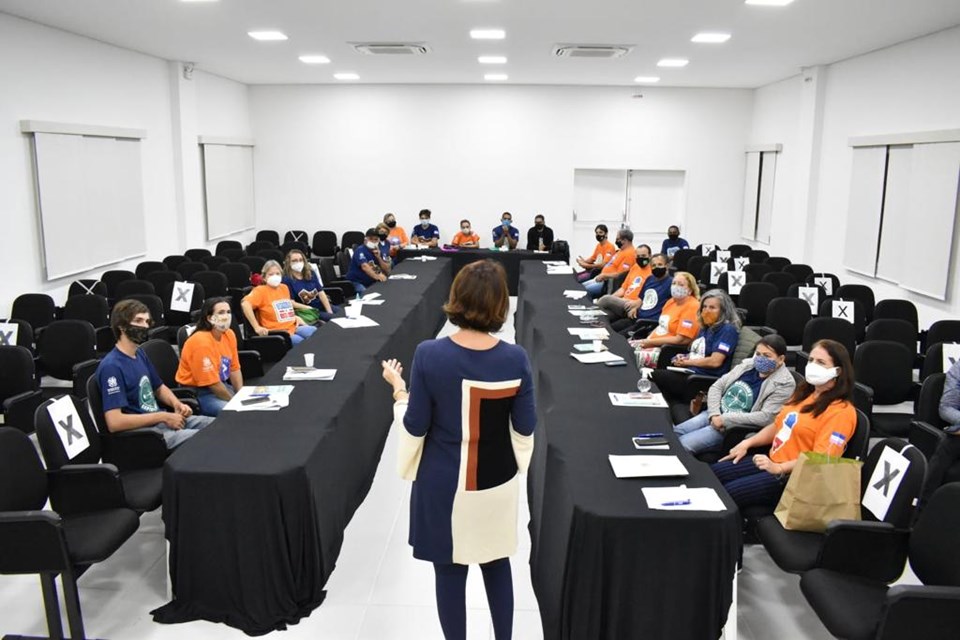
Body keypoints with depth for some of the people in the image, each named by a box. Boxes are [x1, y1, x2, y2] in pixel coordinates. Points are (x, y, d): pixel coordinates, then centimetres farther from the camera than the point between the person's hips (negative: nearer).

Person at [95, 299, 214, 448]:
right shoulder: (111, 366, -18)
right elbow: (114, 422, -25)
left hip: (159, 420, 9)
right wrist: (163, 416, -19)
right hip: (141, 431, -9)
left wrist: (177, 404, 3)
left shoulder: (140, 354, 10)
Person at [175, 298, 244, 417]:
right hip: (197, 392, -8)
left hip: (221, 385, 8)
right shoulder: (201, 341, -24)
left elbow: (234, 369, 7)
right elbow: (212, 383, -22)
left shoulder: (229, 334, 0)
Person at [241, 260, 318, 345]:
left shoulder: (284, 288, 16)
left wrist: (295, 317, 13)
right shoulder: (261, 290, -4)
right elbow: (245, 304, -20)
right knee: (302, 342, -31)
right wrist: (257, 327, -25)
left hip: (294, 328, 7)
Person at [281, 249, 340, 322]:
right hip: (308, 310, -6)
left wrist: (329, 311, -4)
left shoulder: (311, 273, 9)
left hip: (322, 305, 6)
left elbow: (321, 293, 5)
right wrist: (307, 308, -21)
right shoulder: (287, 280, -7)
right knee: (334, 318, -25)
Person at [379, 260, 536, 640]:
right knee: (497, 565, 21)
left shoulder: (429, 355, -18)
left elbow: (415, 428, -11)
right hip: (497, 481, 2)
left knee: (449, 571, 14)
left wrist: (399, 388, 5)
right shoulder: (515, 359, -14)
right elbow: (525, 429, -6)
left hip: (444, 483, -2)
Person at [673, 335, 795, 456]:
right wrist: (714, 414, -10)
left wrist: (725, 419, -19)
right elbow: (716, 387, 9)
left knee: (680, 446, -21)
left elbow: (766, 417, -19)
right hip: (714, 415, 6)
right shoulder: (748, 364, 7)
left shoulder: (784, 383, -9)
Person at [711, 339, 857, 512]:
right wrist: (747, 443, 11)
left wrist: (778, 468, -29)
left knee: (727, 493, -21)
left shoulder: (841, 411, -16)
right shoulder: (804, 393, 12)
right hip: (771, 461, 9)